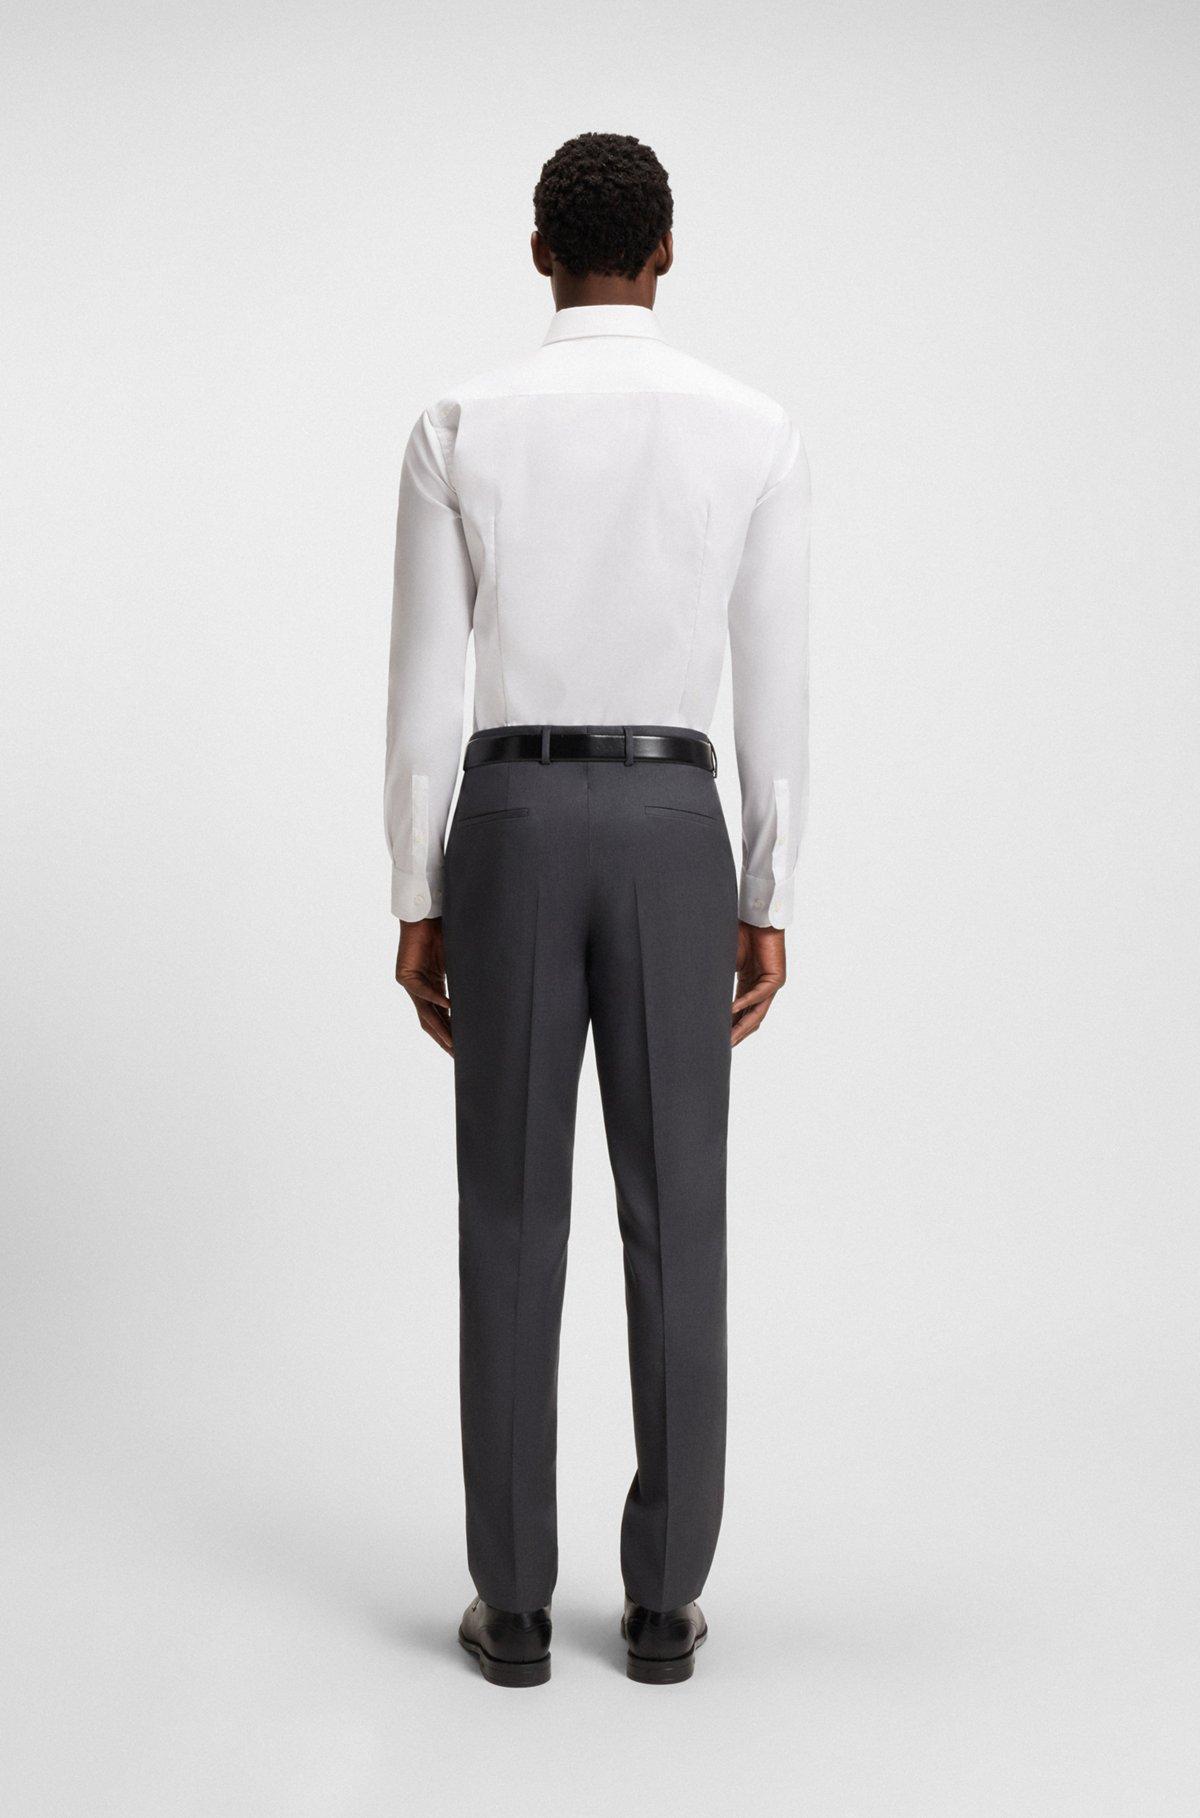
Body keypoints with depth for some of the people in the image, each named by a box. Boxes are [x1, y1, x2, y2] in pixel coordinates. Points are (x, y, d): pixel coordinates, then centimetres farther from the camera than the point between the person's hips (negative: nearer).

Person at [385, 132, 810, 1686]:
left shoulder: (458, 427, 1)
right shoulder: (756, 432, 2)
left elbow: (424, 687, -1)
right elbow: (776, 695, 2)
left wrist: (416, 905, 6)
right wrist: (768, 908, 8)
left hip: (512, 835, 0)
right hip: (674, 842, 0)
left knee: (512, 1224, 6)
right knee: (675, 1222, 7)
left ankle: (514, 1603, 12)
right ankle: (663, 1602, 13)